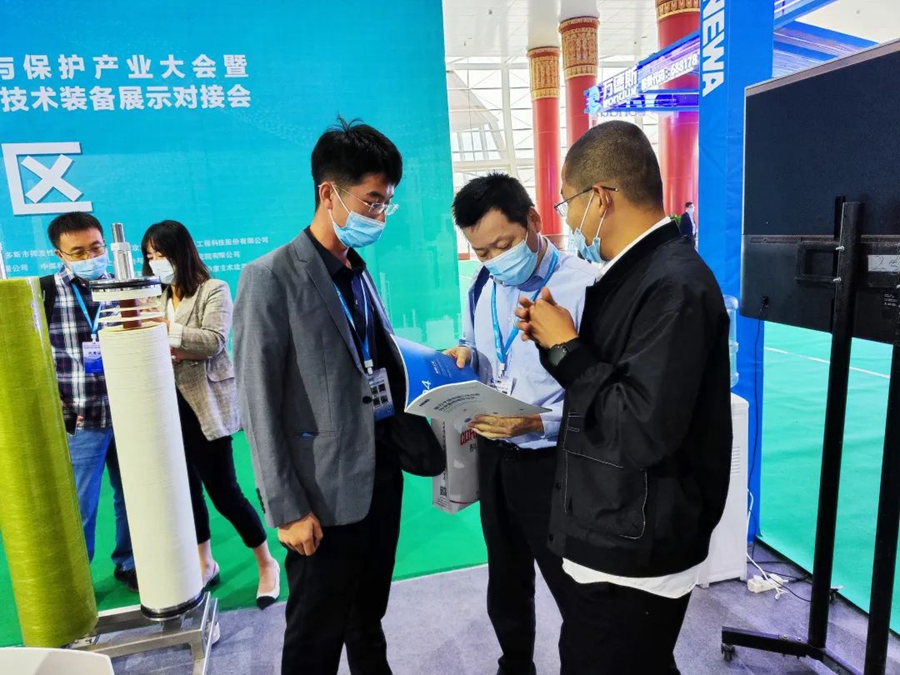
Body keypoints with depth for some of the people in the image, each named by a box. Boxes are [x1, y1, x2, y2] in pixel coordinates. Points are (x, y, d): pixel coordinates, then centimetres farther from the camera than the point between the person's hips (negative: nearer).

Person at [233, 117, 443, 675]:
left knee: (369, 620, 24)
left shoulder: (361, 274, 10)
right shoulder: (272, 279, -13)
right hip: (326, 491, -6)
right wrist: (288, 507, -14)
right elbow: (260, 406, -14)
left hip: (383, 474, 7)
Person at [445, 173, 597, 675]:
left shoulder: (586, 287, -19)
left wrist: (536, 424, -30)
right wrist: (464, 356, -6)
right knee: (506, 585, 25)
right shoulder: (484, 285, 4)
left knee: (575, 591, 11)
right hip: (493, 456, 7)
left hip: (551, 462, -7)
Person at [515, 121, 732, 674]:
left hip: (636, 555, -9)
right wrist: (552, 339, -2)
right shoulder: (633, 272, 7)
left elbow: (643, 433, -28)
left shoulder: (674, 286, -24)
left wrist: (565, 348, -20)